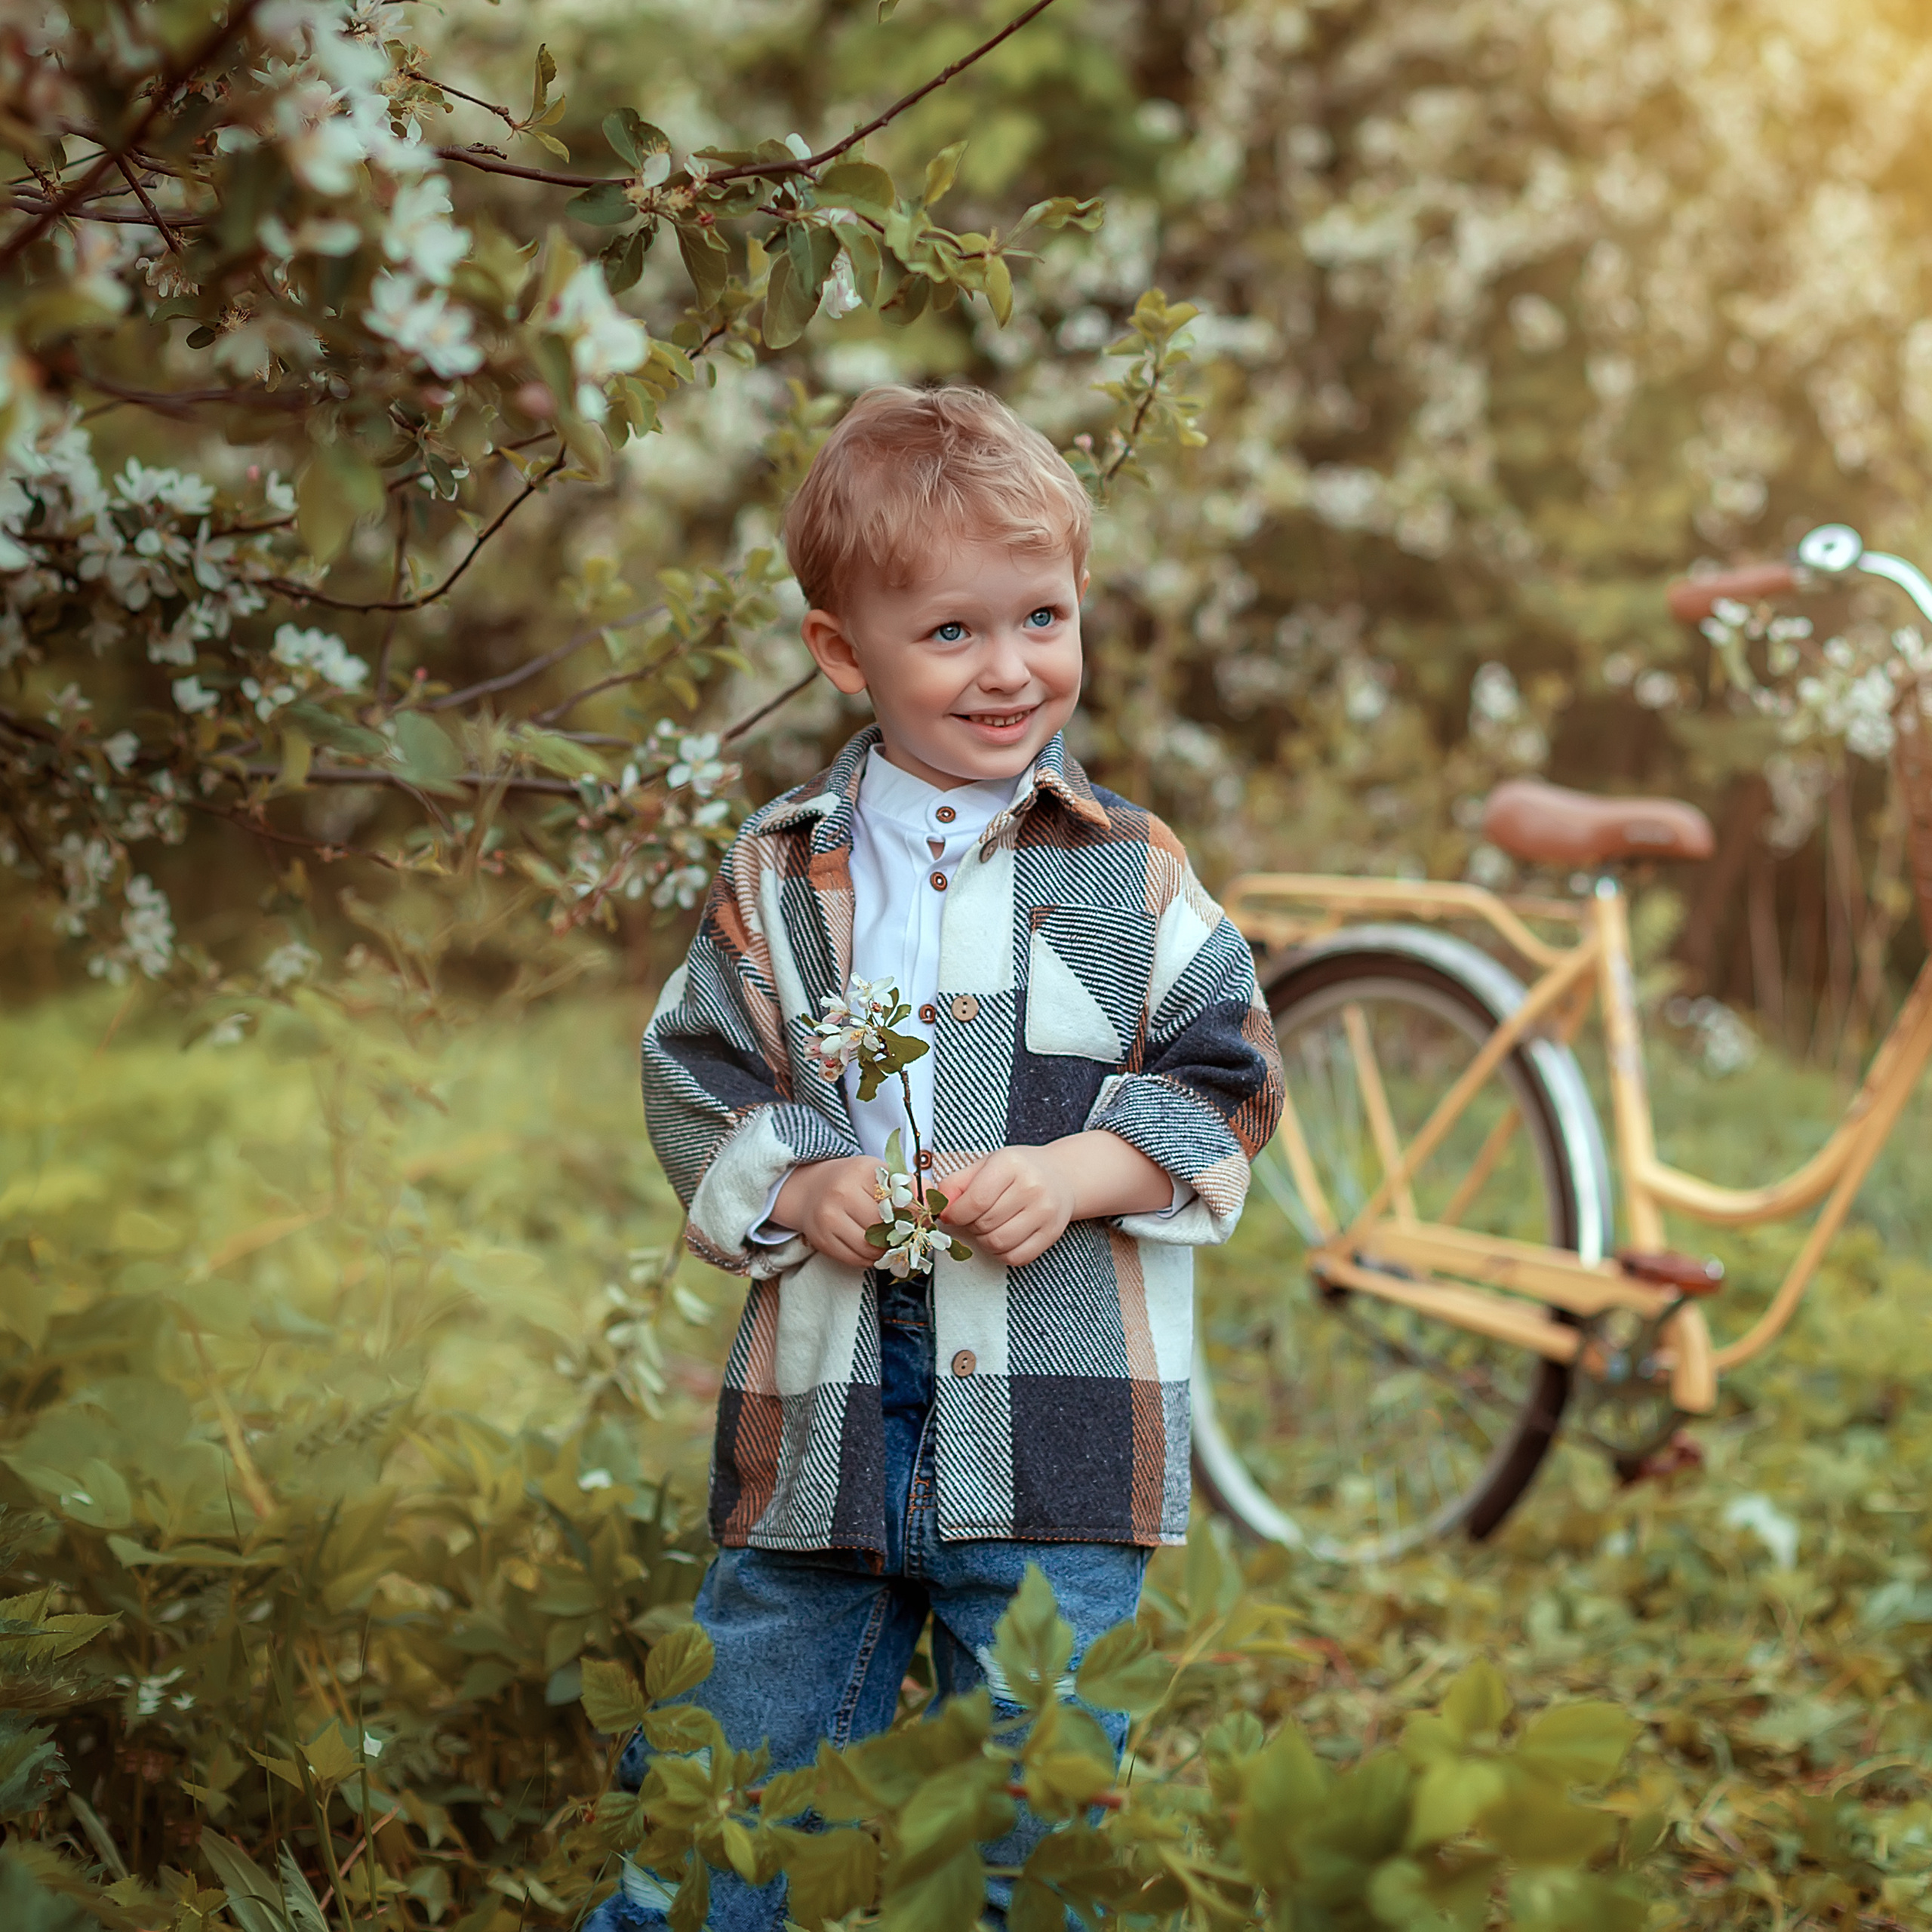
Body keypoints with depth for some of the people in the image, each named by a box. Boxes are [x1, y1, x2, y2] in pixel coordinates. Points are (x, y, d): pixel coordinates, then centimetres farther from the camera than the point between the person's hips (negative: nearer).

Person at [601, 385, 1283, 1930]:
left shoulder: (1133, 872, 1)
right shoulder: (779, 875, 3)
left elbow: (1227, 1080, 2)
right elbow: (694, 1079, 6)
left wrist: (1077, 1174, -13)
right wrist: (795, 1187, -12)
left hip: (1057, 1419, -1)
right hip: (822, 1411, 1)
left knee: (1036, 1803, 7)